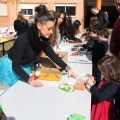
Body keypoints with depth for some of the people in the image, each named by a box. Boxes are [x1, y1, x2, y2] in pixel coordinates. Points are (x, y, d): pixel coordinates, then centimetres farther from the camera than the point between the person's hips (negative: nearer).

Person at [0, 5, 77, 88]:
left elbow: (52, 55, -7)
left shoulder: (43, 38, -14)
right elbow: (16, 65, -31)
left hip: (27, 66, 6)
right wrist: (29, 80, -39)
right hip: (11, 66, -6)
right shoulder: (23, 40, -35)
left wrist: (67, 68, -18)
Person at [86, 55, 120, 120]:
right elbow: (99, 88, 14)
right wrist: (94, 81, -4)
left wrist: (91, 85, -27)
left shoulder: (113, 85, -31)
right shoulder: (107, 79, -2)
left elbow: (100, 98, -33)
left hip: (103, 108, -8)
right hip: (98, 104, 8)